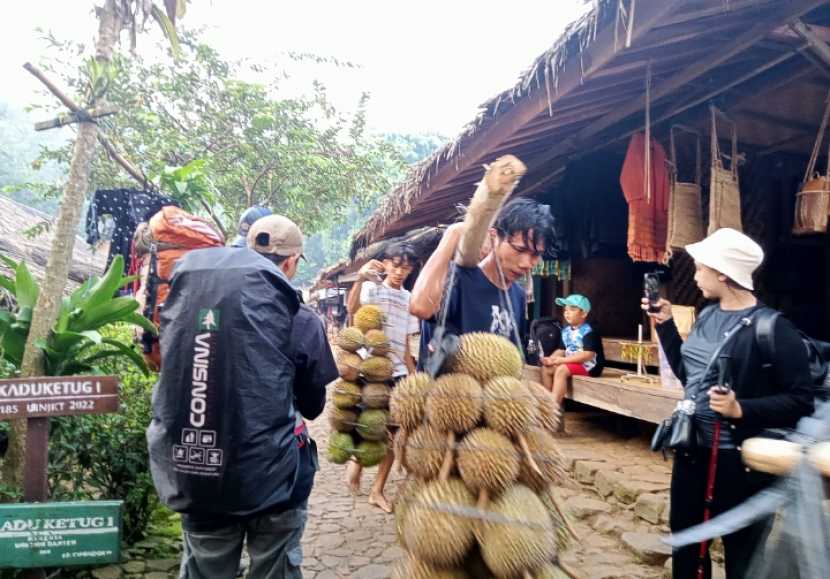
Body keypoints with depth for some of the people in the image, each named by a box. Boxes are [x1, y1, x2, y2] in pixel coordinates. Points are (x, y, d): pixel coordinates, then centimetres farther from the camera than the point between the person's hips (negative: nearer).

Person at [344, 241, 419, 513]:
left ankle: (377, 490, 22)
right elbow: (352, 308, -29)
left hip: (399, 374, 6)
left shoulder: (409, 299, 12)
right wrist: (360, 279, -47)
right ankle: (357, 459, 28)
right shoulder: (372, 288, -5)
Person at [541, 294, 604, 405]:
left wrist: (563, 360, -26)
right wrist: (551, 358, -7)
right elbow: (562, 350, 15)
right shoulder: (566, 330, 9)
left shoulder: (588, 332, -17)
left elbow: (588, 355, -25)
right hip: (571, 363, 9)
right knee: (546, 367, -4)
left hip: (588, 366, -9)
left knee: (561, 370, -29)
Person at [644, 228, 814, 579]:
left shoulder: (772, 328, -16)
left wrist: (742, 409, -28)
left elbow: (801, 400, -16)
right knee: (684, 534, 20)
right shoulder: (708, 316, 5)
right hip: (692, 448, 7)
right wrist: (664, 324, 10)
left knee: (741, 550, 11)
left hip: (739, 458, -7)